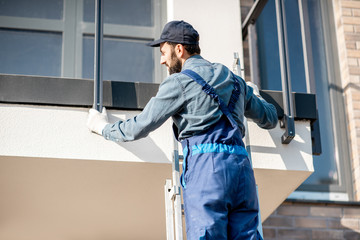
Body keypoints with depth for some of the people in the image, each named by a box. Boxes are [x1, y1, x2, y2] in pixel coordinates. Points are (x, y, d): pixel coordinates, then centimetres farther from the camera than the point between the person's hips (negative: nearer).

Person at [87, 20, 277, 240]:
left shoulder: (180, 81, 3)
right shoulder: (233, 80, 23)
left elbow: (140, 127, 4)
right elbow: (270, 119, 32)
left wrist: (103, 127, 22)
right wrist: (255, 96, 55)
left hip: (206, 166, -6)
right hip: (242, 167, 6)